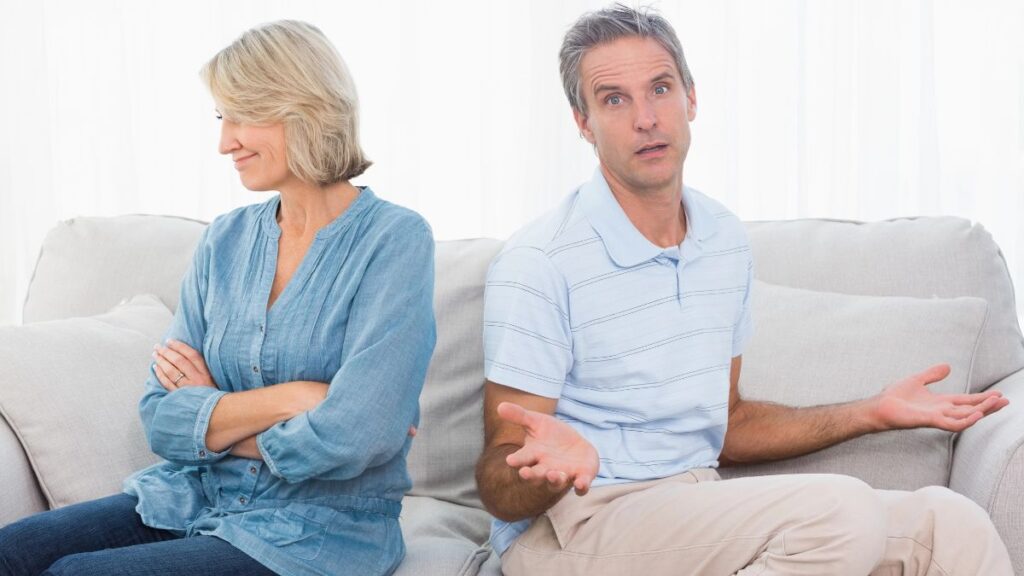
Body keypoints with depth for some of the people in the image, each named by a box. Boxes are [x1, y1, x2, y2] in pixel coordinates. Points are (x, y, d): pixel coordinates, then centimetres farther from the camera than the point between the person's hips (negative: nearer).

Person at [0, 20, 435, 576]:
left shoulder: (395, 240, -10)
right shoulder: (224, 240, 8)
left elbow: (352, 440, -20)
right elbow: (161, 419, 1)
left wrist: (214, 414, -7)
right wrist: (290, 398, -14)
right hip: (194, 500, 6)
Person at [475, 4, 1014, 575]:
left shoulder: (726, 241, 9)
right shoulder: (538, 265, -14)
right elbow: (500, 491, -13)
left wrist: (872, 414, 13)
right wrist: (556, 466, -36)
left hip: (697, 509, 6)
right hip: (567, 527, -6)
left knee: (950, 523, -15)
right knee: (838, 511, -28)